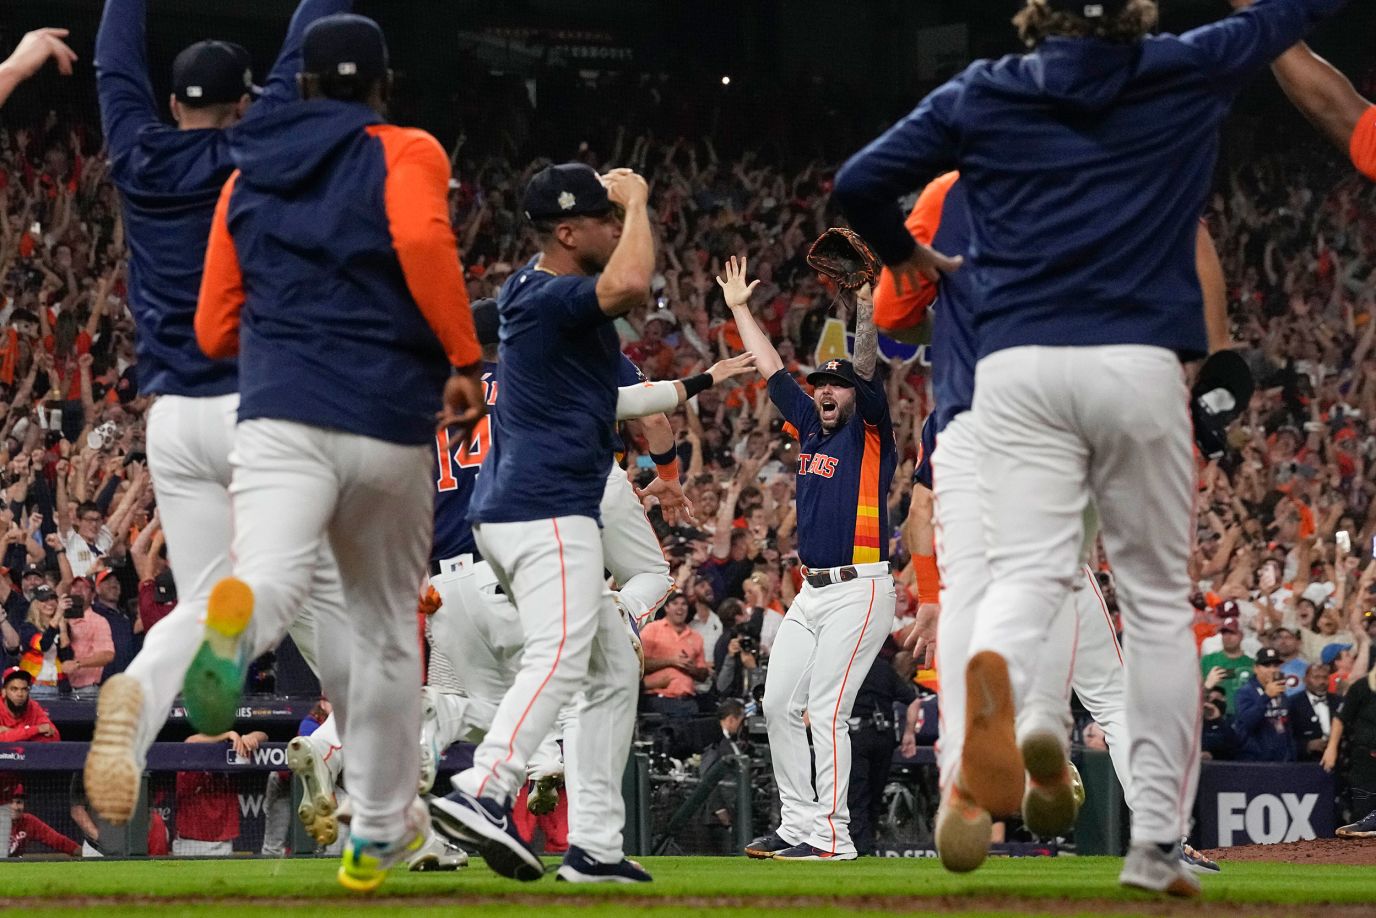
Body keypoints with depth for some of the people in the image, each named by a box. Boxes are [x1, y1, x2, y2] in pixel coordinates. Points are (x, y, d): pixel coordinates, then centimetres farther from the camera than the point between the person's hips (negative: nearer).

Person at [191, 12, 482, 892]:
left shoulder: (249, 177, 18)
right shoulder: (405, 153, 6)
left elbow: (215, 331, 19)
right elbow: (422, 238, -17)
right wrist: (465, 360, -9)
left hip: (280, 419, 1)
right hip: (391, 426, -1)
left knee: (272, 577, -23)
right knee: (385, 629, 16)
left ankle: (236, 620, -61)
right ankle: (380, 834, 24)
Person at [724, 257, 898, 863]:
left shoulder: (870, 432, -3)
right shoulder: (810, 428, 16)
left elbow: (868, 371, -17)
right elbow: (772, 369, 24)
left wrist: (866, 307, -29)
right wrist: (739, 308, 28)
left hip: (860, 589, -8)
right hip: (812, 591, 8)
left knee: (826, 710, -13)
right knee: (778, 704, 5)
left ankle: (833, 837, -12)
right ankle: (798, 825, 11)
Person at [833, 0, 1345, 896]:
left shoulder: (981, 94, 9)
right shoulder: (1186, 73, 7)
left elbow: (860, 181, 7)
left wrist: (904, 254, 27)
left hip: (1017, 364, 1)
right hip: (1139, 363, -1)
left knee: (1028, 574, -8)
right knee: (1159, 596, 10)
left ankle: (993, 670, -47)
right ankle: (1158, 841, 7)